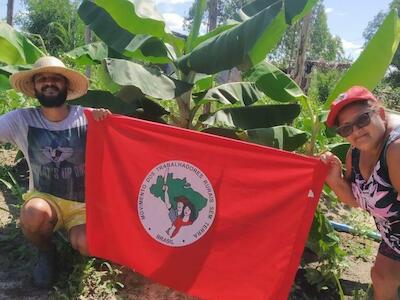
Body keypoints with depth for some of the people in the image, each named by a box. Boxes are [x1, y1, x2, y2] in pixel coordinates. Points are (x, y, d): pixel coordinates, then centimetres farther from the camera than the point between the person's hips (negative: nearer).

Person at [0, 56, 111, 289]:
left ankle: (74, 231, 14)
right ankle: (46, 252, 2)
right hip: (44, 198, 1)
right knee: (33, 214, -34)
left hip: (83, 203, 0)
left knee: (86, 245, -26)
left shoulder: (86, 117, -10)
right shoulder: (21, 120, -8)